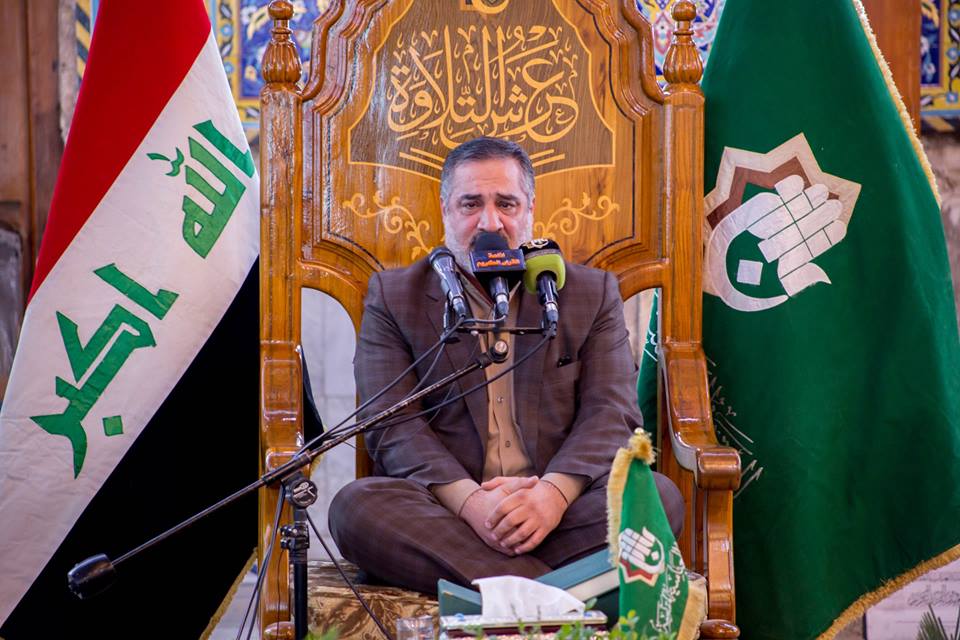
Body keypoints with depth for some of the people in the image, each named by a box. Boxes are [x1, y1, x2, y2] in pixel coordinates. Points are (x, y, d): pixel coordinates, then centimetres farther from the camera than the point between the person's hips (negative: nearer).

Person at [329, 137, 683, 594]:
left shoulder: (591, 292, 12)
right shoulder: (393, 296, 9)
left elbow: (612, 414, 1)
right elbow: (394, 426, -3)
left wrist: (554, 492, -19)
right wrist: (469, 500, -21)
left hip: (562, 509, 0)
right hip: (444, 512, 0)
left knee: (660, 495, -26)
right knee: (354, 506, -31)